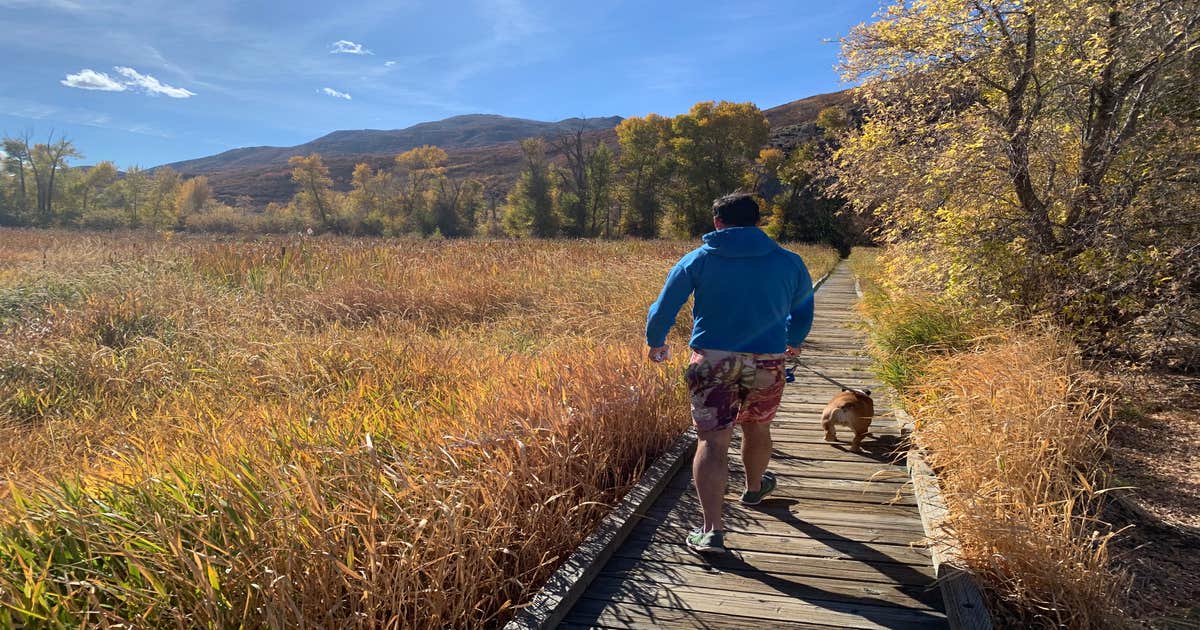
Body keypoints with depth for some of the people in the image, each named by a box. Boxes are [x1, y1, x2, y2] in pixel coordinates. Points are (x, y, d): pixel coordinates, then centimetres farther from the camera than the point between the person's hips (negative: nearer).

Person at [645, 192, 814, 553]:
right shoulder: (789, 263, 8)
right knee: (757, 429, 24)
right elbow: (803, 307, 24)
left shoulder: (698, 260, 2)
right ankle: (754, 488, 49)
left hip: (712, 361, -2)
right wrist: (794, 342, 44)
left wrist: (656, 343, 21)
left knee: (712, 442, -2)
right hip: (767, 362, 3)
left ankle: (711, 531, -7)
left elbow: (663, 309, 2)